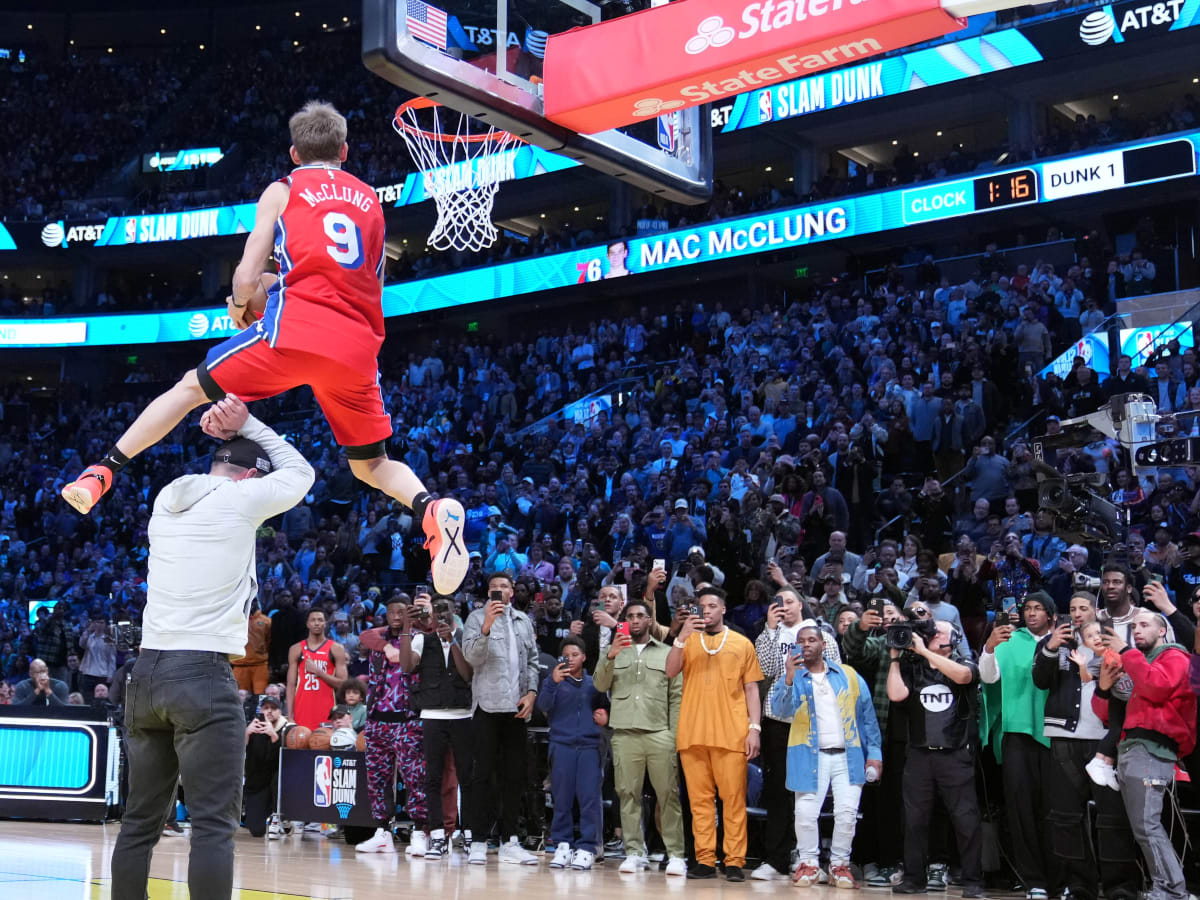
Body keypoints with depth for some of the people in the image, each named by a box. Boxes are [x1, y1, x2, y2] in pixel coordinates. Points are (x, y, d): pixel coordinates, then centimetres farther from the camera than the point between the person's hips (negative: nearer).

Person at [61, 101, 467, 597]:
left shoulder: (283, 190, 12)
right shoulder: (370, 200, 24)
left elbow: (246, 278, 3)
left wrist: (241, 307, 27)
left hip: (297, 328, -3)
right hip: (359, 346, 4)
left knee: (192, 388, 15)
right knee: (371, 465, 16)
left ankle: (101, 472, 11)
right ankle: (432, 510, -12)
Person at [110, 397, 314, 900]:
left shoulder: (167, 498, 14)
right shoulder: (239, 499, -2)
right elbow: (300, 472, 14)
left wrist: (229, 433, 22)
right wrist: (246, 424, 18)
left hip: (146, 671, 7)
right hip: (203, 675, -7)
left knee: (140, 821, 11)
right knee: (213, 824, -6)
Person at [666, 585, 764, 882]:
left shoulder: (741, 643, 10)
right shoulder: (688, 641, 13)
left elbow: (751, 689, 9)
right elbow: (670, 672, -2)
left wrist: (755, 727, -1)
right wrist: (681, 637, -15)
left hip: (731, 733, -1)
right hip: (692, 732, 2)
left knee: (733, 798, -4)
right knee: (699, 799, 2)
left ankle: (734, 861, -1)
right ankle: (705, 860, 5)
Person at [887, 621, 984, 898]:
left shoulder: (965, 665, 5)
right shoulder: (913, 667, 10)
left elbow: (961, 675, -19)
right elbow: (896, 694, -4)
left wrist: (924, 651, -17)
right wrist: (895, 658, 0)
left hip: (955, 756, -2)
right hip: (919, 755, 3)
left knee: (966, 820, -4)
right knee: (914, 819, 5)